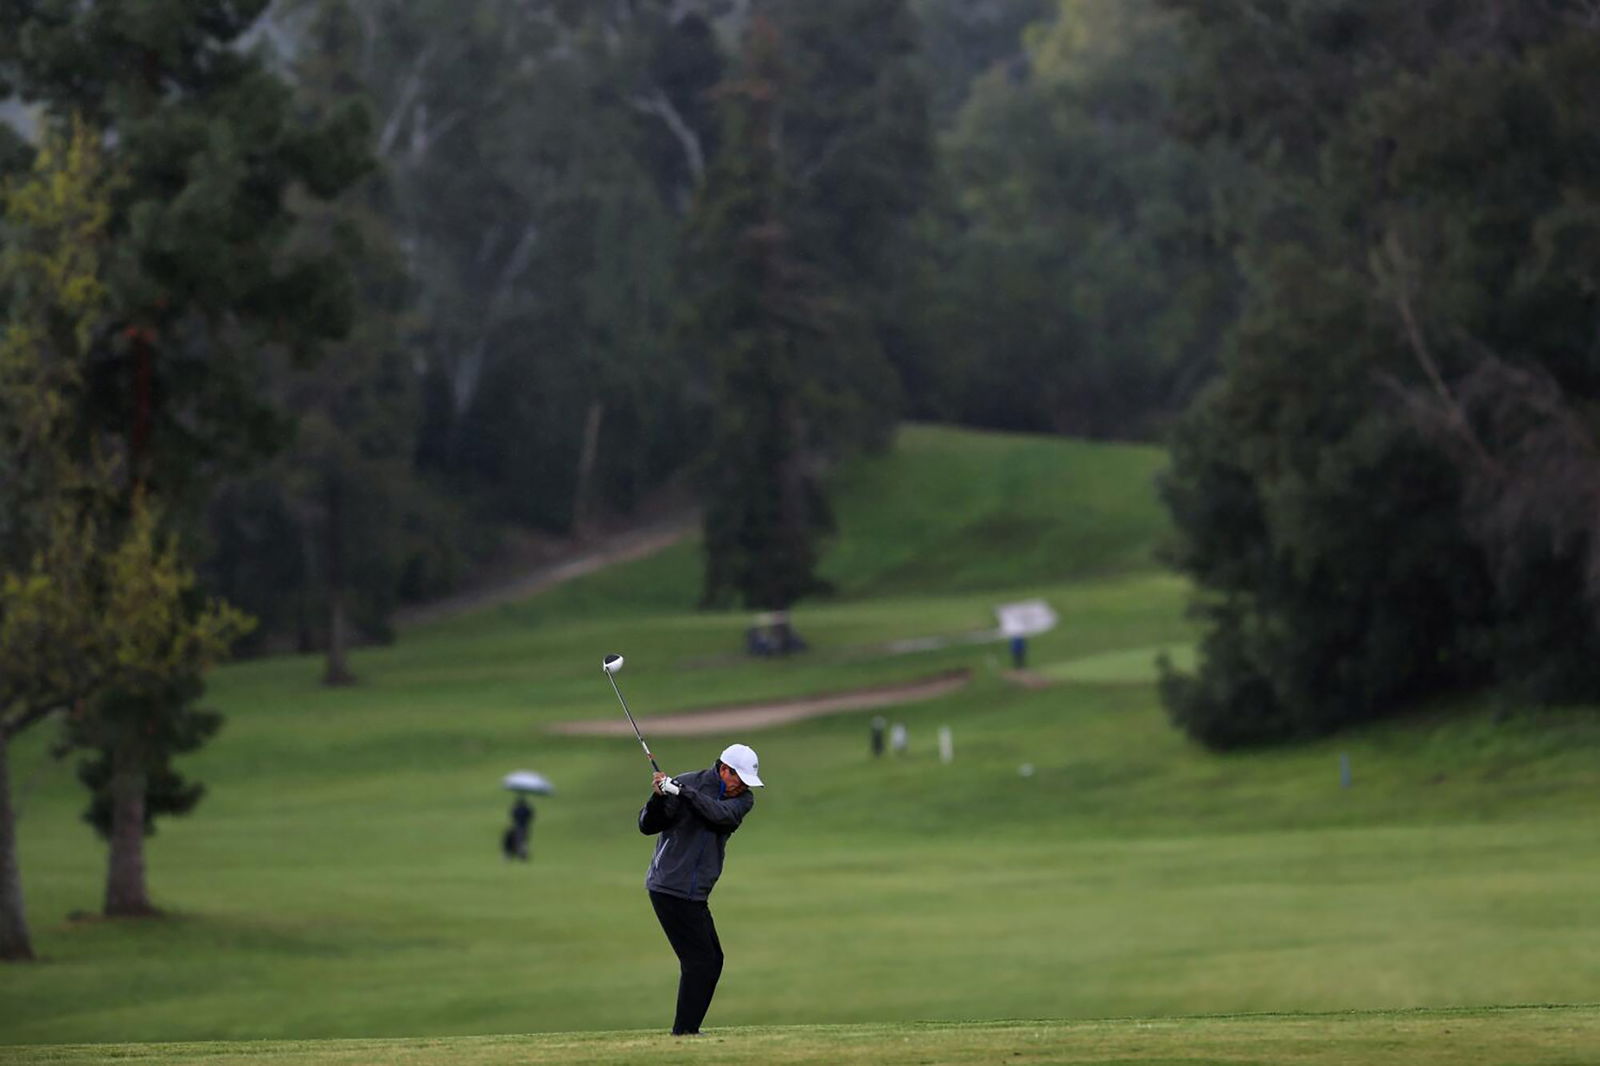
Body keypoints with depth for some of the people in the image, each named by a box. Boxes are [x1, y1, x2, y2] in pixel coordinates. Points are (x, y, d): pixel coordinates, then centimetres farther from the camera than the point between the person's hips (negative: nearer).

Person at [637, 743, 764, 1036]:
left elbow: (722, 814, -20)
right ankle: (684, 1030, -8)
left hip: (695, 895, 8)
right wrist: (658, 798, -29)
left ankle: (687, 1029, 18)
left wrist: (683, 792, -31)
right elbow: (647, 826, -10)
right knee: (699, 960, -11)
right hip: (670, 889, -8)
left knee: (712, 960, 12)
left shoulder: (743, 799, 4)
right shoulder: (690, 782, -10)